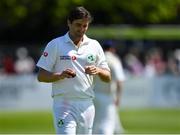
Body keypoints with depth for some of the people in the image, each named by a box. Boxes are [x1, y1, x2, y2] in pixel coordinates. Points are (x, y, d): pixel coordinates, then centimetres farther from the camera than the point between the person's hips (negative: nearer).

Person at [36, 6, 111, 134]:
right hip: (63, 104, -4)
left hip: (87, 105, 4)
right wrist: (60, 75, -20)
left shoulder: (94, 45, 12)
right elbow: (41, 76, -2)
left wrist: (98, 71, -11)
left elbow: (108, 78, 12)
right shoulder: (55, 45, 1)